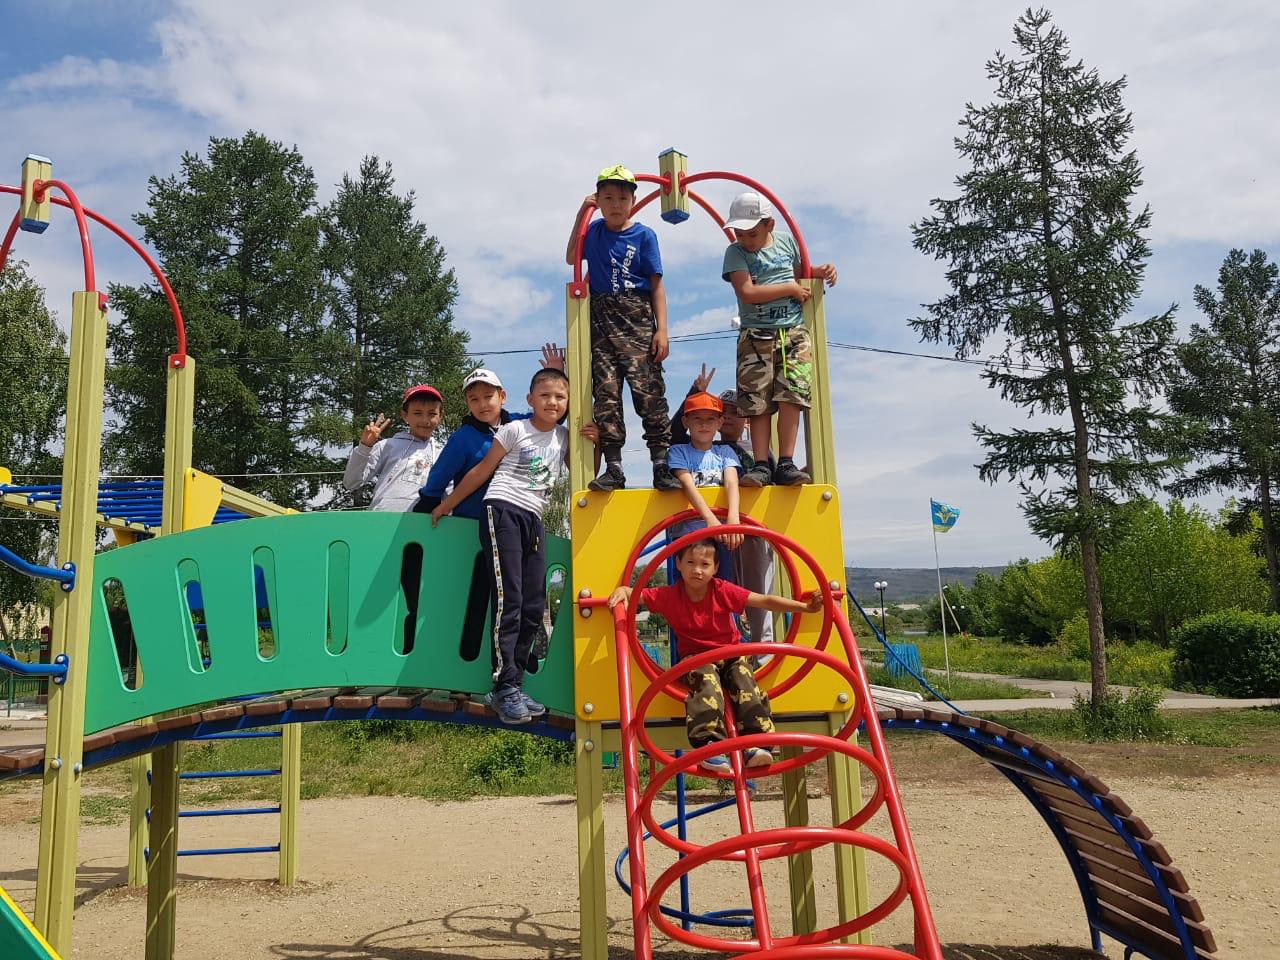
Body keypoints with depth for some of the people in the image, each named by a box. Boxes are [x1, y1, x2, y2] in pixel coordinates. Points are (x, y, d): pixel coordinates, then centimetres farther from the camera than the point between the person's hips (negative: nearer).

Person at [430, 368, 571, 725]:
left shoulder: (564, 438, 16)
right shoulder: (515, 430, 2)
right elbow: (481, 471, 6)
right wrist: (445, 506, 9)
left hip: (533, 521, 6)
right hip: (502, 511, -6)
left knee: (533, 608, 2)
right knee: (508, 601, -13)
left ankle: (511, 686, 10)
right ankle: (505, 688, -9)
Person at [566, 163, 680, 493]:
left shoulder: (644, 235, 3)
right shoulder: (594, 231, 14)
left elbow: (656, 284, 1)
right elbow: (571, 258, 25)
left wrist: (661, 329, -8)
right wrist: (580, 214, 16)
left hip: (637, 319, -3)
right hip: (602, 319, 3)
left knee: (649, 392, -8)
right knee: (605, 393, -3)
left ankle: (661, 466, -7)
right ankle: (613, 468, -1)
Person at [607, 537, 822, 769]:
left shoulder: (723, 591, -9)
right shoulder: (669, 596, -7)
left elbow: (765, 601, -11)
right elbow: (637, 594, -6)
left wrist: (806, 606, -16)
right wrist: (622, 591, -31)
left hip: (730, 653, 1)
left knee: (742, 674, -28)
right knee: (706, 676, -32)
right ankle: (709, 744, -47)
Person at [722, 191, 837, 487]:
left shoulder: (786, 241, 12)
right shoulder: (735, 253, 1)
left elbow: (800, 271, 31)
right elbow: (748, 293, -13)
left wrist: (819, 271, 9)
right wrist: (790, 288, -7)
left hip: (793, 332, 2)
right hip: (756, 335, -2)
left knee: (791, 395, -10)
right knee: (758, 401, -6)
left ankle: (786, 464, -9)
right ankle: (761, 465, -3)